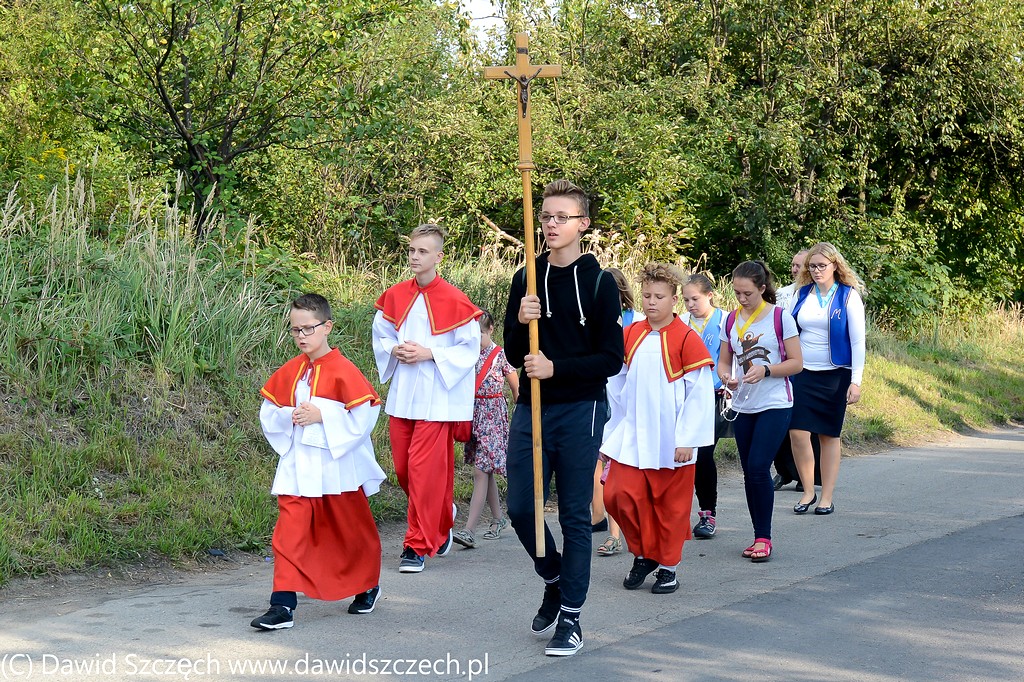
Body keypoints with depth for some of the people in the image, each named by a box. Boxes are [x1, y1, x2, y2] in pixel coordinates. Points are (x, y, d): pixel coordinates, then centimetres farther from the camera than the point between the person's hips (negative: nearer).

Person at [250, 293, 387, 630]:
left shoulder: (343, 371, -12)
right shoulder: (289, 371, 4)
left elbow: (364, 415, -16)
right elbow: (268, 413, 12)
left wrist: (323, 416, -21)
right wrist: (289, 418, -9)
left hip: (337, 467, -3)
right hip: (297, 467, 3)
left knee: (352, 530, 14)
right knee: (289, 531, -8)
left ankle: (368, 585, 38)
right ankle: (283, 605, -9)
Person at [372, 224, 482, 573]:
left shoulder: (454, 301, -8)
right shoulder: (394, 297, 6)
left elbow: (470, 348, -6)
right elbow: (380, 338, 16)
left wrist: (430, 354, -16)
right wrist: (396, 351, -5)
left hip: (436, 397, -5)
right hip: (401, 396, 5)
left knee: (425, 469, -8)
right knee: (402, 468, 10)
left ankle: (418, 546, 0)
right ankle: (440, 520, 34)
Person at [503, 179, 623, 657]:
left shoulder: (598, 282, -3)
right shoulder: (526, 281, 8)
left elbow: (611, 359, -7)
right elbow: (514, 355, 8)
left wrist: (557, 367, -18)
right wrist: (521, 324, -12)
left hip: (579, 412, -4)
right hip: (530, 411, 4)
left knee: (575, 516, 1)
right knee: (520, 510, 3)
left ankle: (571, 618, 10)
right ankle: (554, 581, 30)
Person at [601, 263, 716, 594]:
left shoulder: (687, 339, -8)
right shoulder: (630, 335, 5)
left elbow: (700, 392, -9)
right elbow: (615, 384, 12)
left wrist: (688, 439, -12)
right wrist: (610, 432, 10)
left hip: (670, 441, -4)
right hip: (631, 438, 4)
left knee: (670, 505, 5)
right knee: (620, 495, -4)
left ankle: (668, 566, 20)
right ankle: (643, 555, 17)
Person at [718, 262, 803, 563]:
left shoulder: (780, 318, -7)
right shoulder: (731, 320, 6)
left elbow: (796, 363, -5)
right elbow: (723, 361, 12)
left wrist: (765, 370, -20)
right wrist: (726, 376, -11)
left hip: (775, 405, -5)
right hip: (742, 406, 5)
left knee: (758, 468, -14)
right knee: (750, 472, 8)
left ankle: (763, 538, -3)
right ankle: (760, 538, 17)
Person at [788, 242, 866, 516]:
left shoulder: (848, 296, -3)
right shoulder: (802, 294, 7)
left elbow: (858, 341, -4)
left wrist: (856, 381, -10)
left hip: (835, 375, -3)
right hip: (802, 372, 3)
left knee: (829, 435, 3)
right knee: (797, 432, -8)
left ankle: (827, 498, 12)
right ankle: (808, 491, 8)